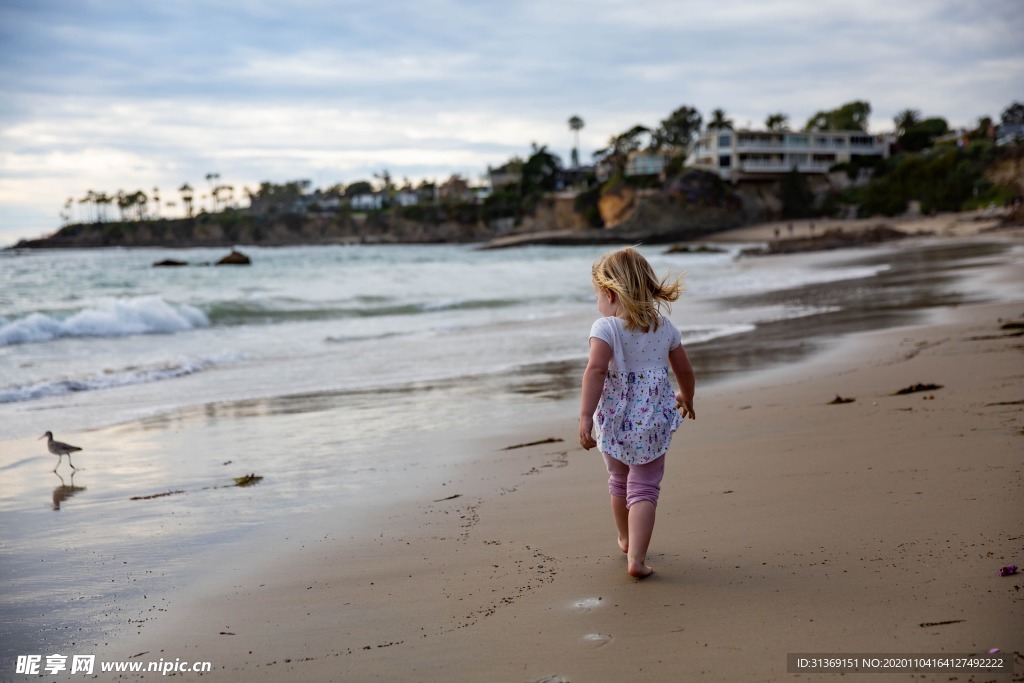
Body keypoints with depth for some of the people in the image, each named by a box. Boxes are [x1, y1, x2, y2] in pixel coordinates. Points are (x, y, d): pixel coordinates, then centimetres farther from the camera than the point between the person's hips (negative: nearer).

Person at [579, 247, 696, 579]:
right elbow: (685, 370, 14)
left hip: (614, 421, -1)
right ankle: (636, 558, -12)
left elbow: (595, 370, -26)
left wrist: (586, 416, -28)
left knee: (619, 482, 22)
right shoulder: (665, 327, 4)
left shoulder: (605, 328, -12)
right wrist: (686, 399, 33)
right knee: (644, 489, 3)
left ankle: (626, 539, 45)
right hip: (653, 421, 1)